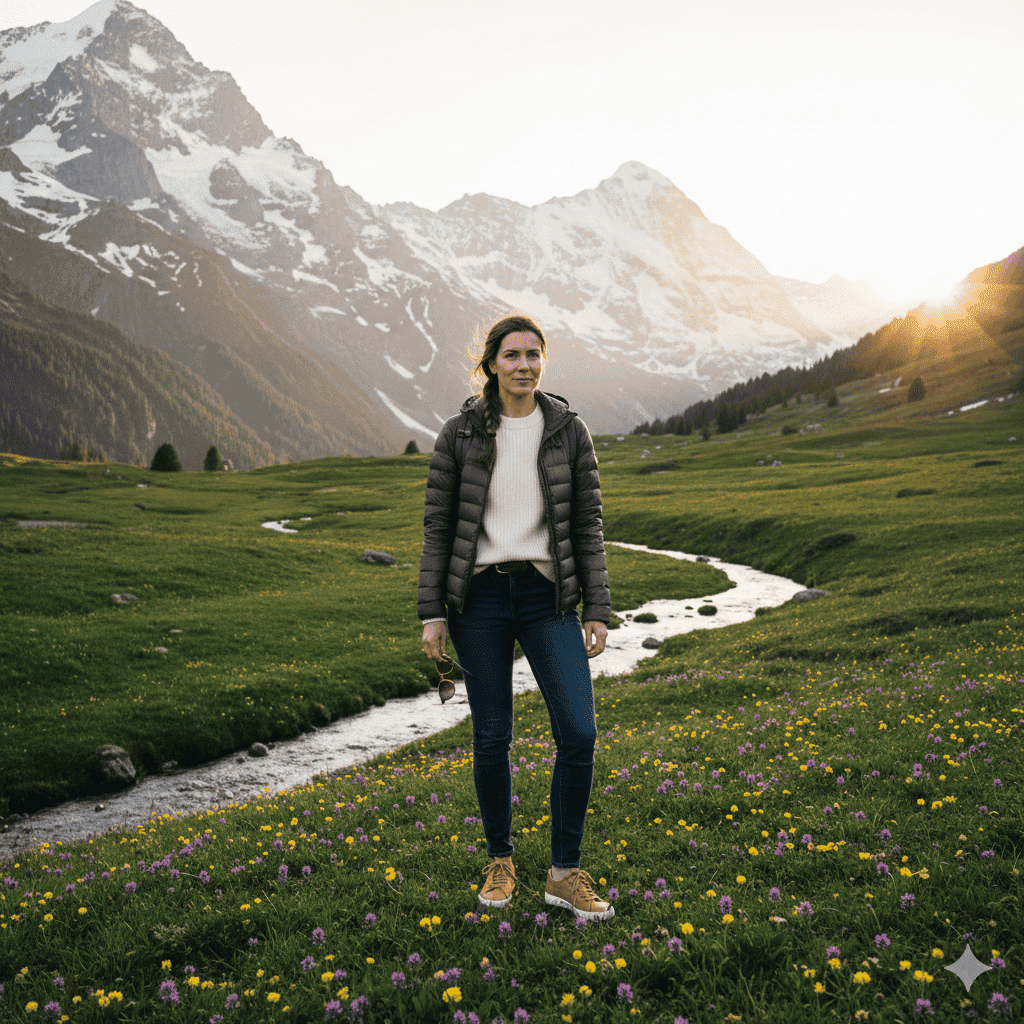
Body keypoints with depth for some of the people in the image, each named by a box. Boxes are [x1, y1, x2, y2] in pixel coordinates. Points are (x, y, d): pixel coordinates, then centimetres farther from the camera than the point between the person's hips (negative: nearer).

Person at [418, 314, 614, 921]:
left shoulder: (569, 431, 1)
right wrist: (432, 614, -2)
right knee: (492, 736, 6)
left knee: (578, 732, -9)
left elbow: (588, 523, 3)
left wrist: (598, 611, -2)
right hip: (480, 597, 0)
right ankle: (501, 861, 27)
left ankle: (565, 874, 7)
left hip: (547, 596, 1)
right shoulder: (461, 434, -1)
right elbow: (438, 525, 1)